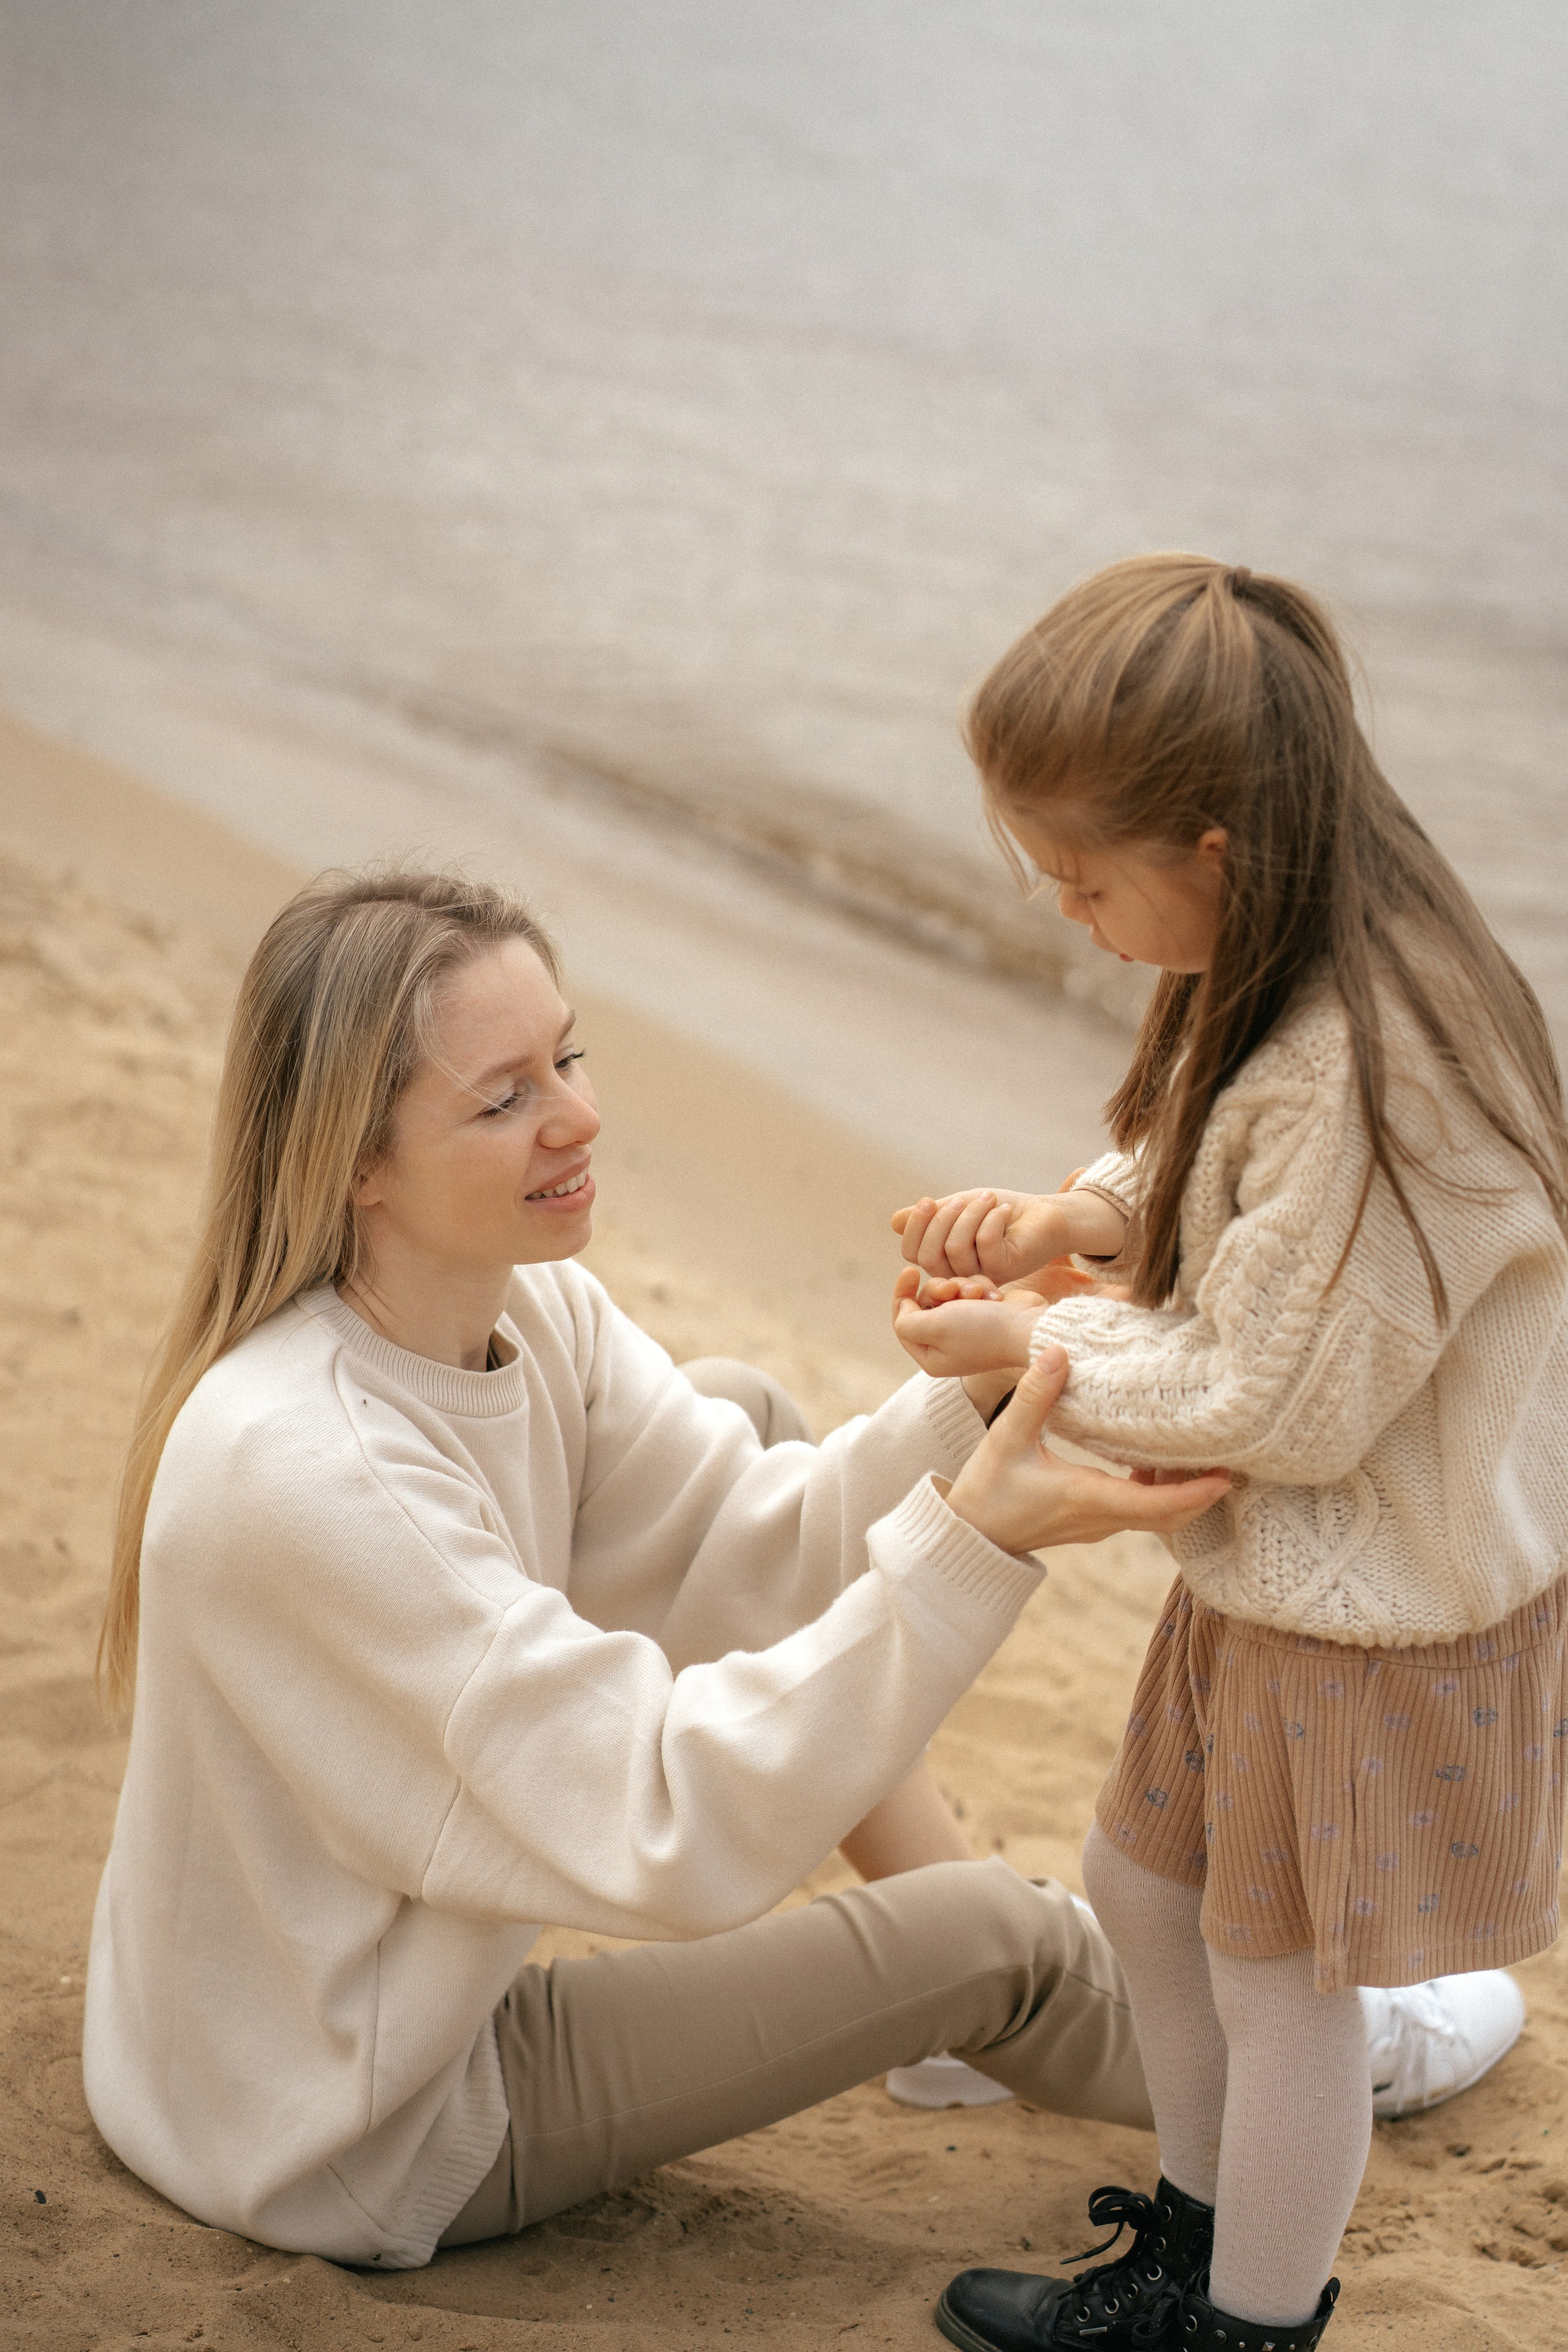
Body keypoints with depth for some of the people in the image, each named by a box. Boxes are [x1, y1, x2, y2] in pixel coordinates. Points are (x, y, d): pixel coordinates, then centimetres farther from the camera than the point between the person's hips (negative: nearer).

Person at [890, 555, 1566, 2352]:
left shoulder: (1365, 1082, -34)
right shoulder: (1284, 983, -4)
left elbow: (1276, 1401, -27)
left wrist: (1036, 1346, -15)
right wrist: (1087, 1216, -6)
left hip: (1374, 1619, -10)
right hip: (1271, 1576, 10)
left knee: (1279, 1978, 10)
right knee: (1145, 1879, 24)